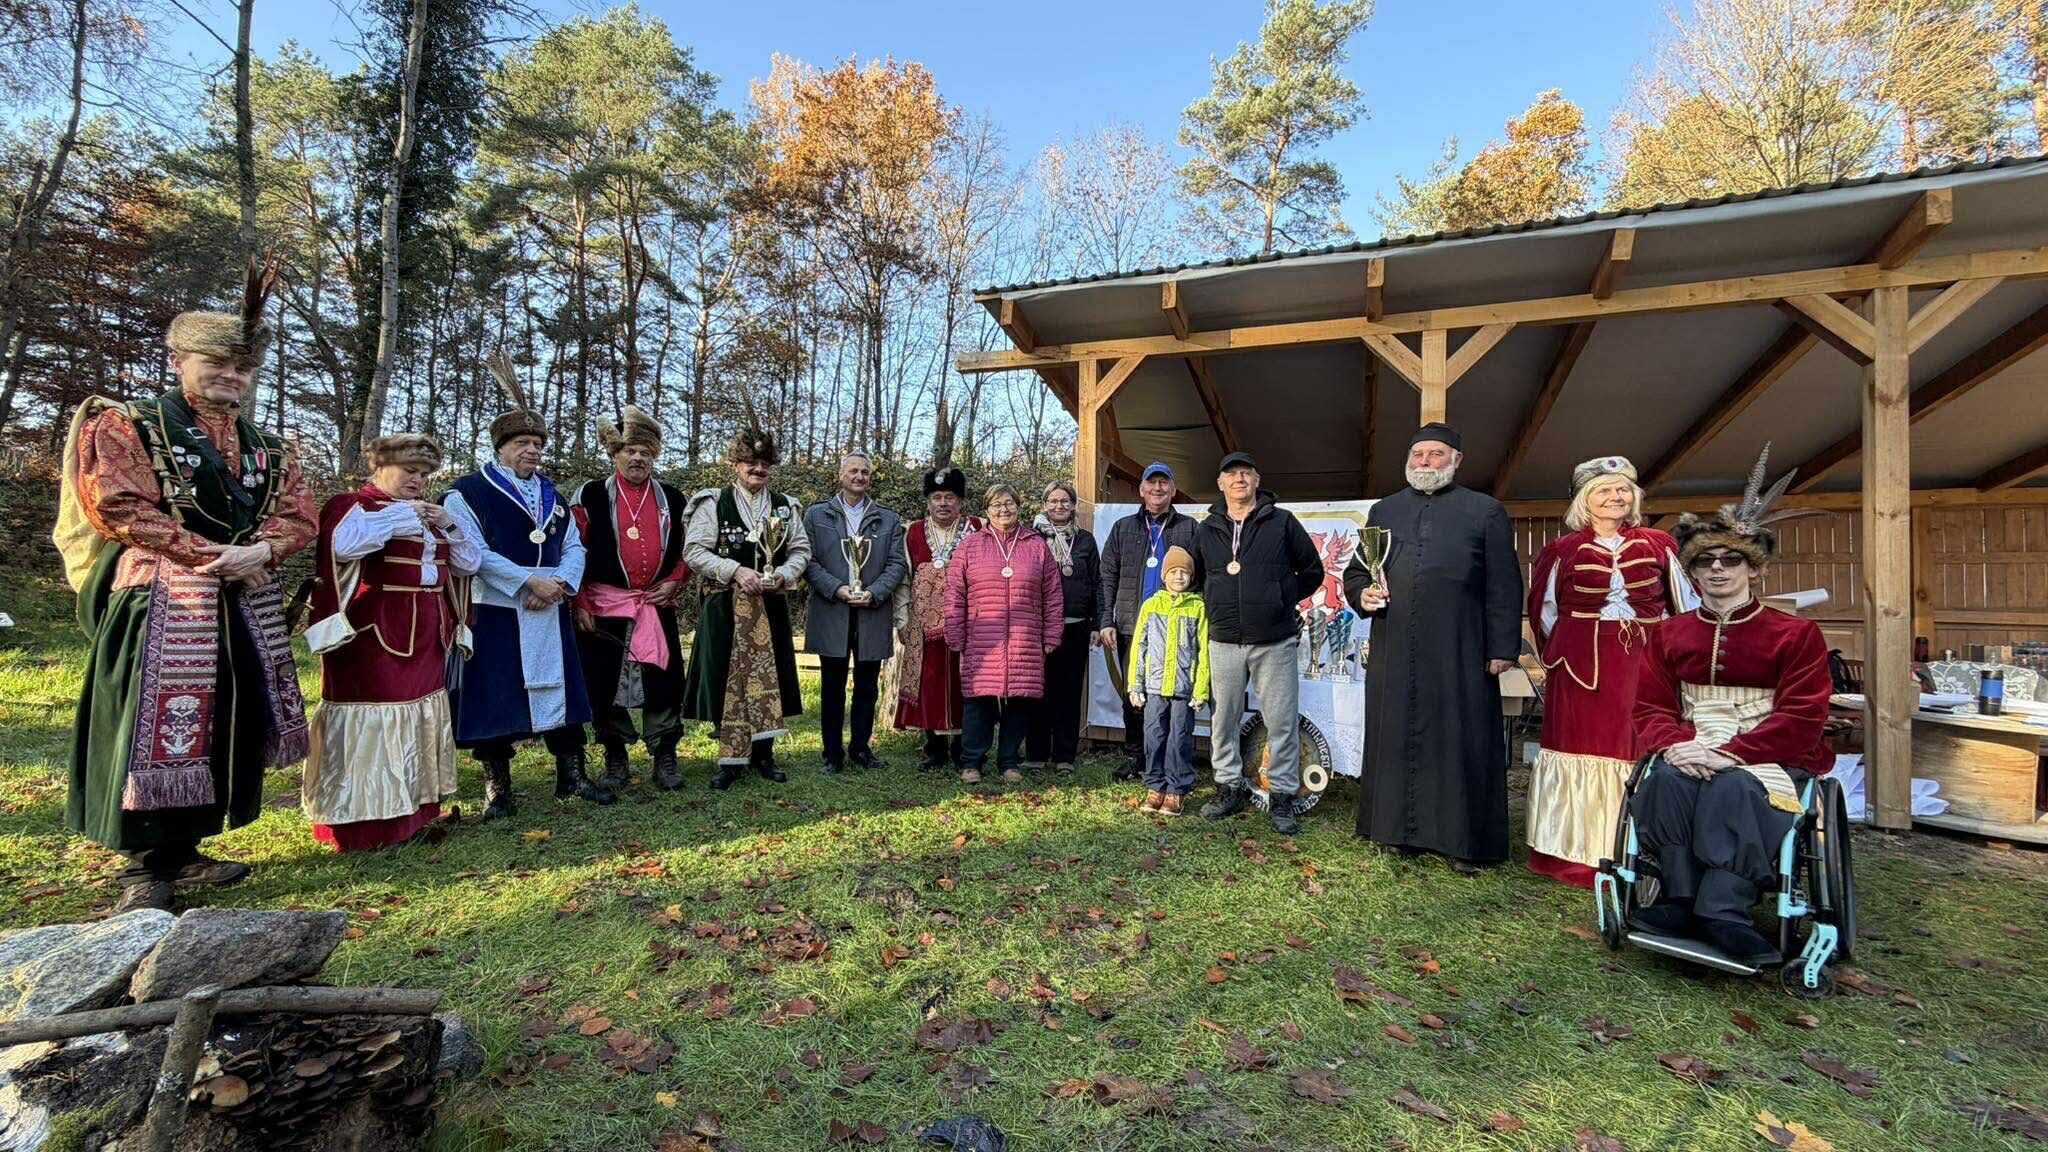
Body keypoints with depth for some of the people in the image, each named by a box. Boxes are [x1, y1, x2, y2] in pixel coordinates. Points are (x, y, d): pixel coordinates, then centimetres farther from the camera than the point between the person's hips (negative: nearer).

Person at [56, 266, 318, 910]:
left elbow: (299, 517, 8)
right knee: (157, 730, -7)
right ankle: (146, 866, 4)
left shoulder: (267, 450, 16)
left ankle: (183, 850, 22)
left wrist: (260, 550, -13)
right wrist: (211, 554, -17)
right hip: (160, 602, -6)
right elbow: (118, 508, -10)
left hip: (245, 607, 6)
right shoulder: (124, 427, 1)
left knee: (224, 729, 9)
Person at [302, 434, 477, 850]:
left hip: (425, 639, 8)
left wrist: (449, 526, -1)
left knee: (420, 716, 11)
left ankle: (416, 813, 21)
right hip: (373, 638, -8)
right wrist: (399, 514, -18)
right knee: (373, 720, -6)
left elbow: (470, 563, 15)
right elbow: (343, 544, -28)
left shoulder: (429, 513, 18)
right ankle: (361, 823, 3)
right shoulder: (352, 505, -4)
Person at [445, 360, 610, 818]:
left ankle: (572, 774, 17)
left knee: (560, 688, 8)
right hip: (495, 614, -5)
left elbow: (574, 547, 10)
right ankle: (497, 787, 12)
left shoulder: (552, 495, 15)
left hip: (551, 613, 5)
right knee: (495, 697, 1)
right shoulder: (467, 494, -3)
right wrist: (529, 582, -18)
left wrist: (561, 584, -9)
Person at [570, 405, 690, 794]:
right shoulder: (591, 495, 2)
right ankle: (616, 762, 18)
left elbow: (687, 549, 15)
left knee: (664, 682, 3)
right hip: (605, 607, -1)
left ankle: (665, 758, 16)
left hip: (658, 607, 2)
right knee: (605, 685, 5)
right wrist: (580, 604, -5)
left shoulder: (672, 498, 9)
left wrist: (674, 583, -1)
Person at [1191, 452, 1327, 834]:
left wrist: (1282, 600, 5)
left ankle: (1281, 797, 13)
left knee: (1282, 722, 1)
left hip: (1275, 642, -2)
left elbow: (1312, 571, 9)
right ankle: (1230, 789, 23)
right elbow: (1195, 577, 22)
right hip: (1224, 642, 3)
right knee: (1223, 721, 8)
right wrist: (1216, 608, 12)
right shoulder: (1206, 530, 10)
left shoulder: (1282, 522, 2)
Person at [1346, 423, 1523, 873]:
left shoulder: (1485, 511, 7)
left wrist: (1502, 649, -5)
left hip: (1459, 654, -3)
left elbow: (1503, 586, 2)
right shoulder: (1384, 511, 17)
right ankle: (1401, 828, 19)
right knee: (1395, 738, 7)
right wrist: (1362, 593, -2)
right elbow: (1354, 570, 20)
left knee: (1460, 742, 0)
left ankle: (1463, 841, 10)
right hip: (1394, 653, 3)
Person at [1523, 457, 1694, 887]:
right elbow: (1543, 612, 14)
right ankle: (1577, 853, 11)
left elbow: (1687, 606, 12)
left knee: (1641, 753, 3)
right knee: (1583, 748, 2)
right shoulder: (1562, 550, 4)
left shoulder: (1659, 546, 7)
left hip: (1645, 664, 1)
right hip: (1581, 667, -1)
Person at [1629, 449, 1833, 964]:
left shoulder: (1796, 634, 3)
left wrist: (1728, 753, -21)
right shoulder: (1669, 635, 12)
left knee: (1733, 785, -36)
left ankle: (1723, 909, -34)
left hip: (1767, 760, -2)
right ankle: (1681, 899, -28)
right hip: (1689, 753, 2)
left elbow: (1799, 719, -7)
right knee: (1668, 779, -32)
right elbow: (1650, 708, 6)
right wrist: (1675, 745, -17)